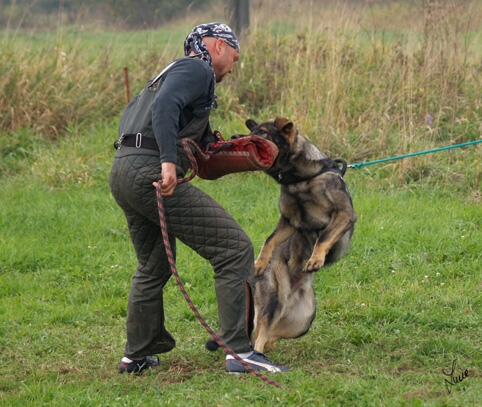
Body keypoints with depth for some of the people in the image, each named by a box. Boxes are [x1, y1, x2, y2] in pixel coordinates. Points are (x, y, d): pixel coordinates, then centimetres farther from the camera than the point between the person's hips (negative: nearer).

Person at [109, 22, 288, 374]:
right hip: (150, 172, -10)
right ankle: (240, 352, -13)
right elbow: (165, 107, -19)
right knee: (235, 249, -8)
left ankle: (137, 355, 36)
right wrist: (168, 160, -30)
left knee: (153, 266, 28)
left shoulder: (171, 72, 28)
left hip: (122, 173, 10)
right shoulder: (196, 69, -1)